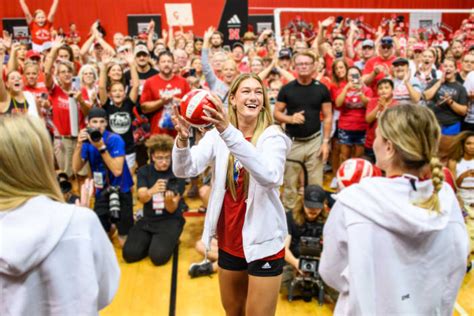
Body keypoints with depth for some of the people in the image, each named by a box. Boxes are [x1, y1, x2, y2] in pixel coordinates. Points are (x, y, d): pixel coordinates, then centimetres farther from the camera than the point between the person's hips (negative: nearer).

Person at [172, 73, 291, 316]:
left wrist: (230, 132, -41)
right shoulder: (217, 134, -3)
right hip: (228, 240, 4)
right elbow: (185, 170, -16)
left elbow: (270, 177, -33)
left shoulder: (273, 136, -12)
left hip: (263, 241, -3)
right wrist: (183, 137, -36)